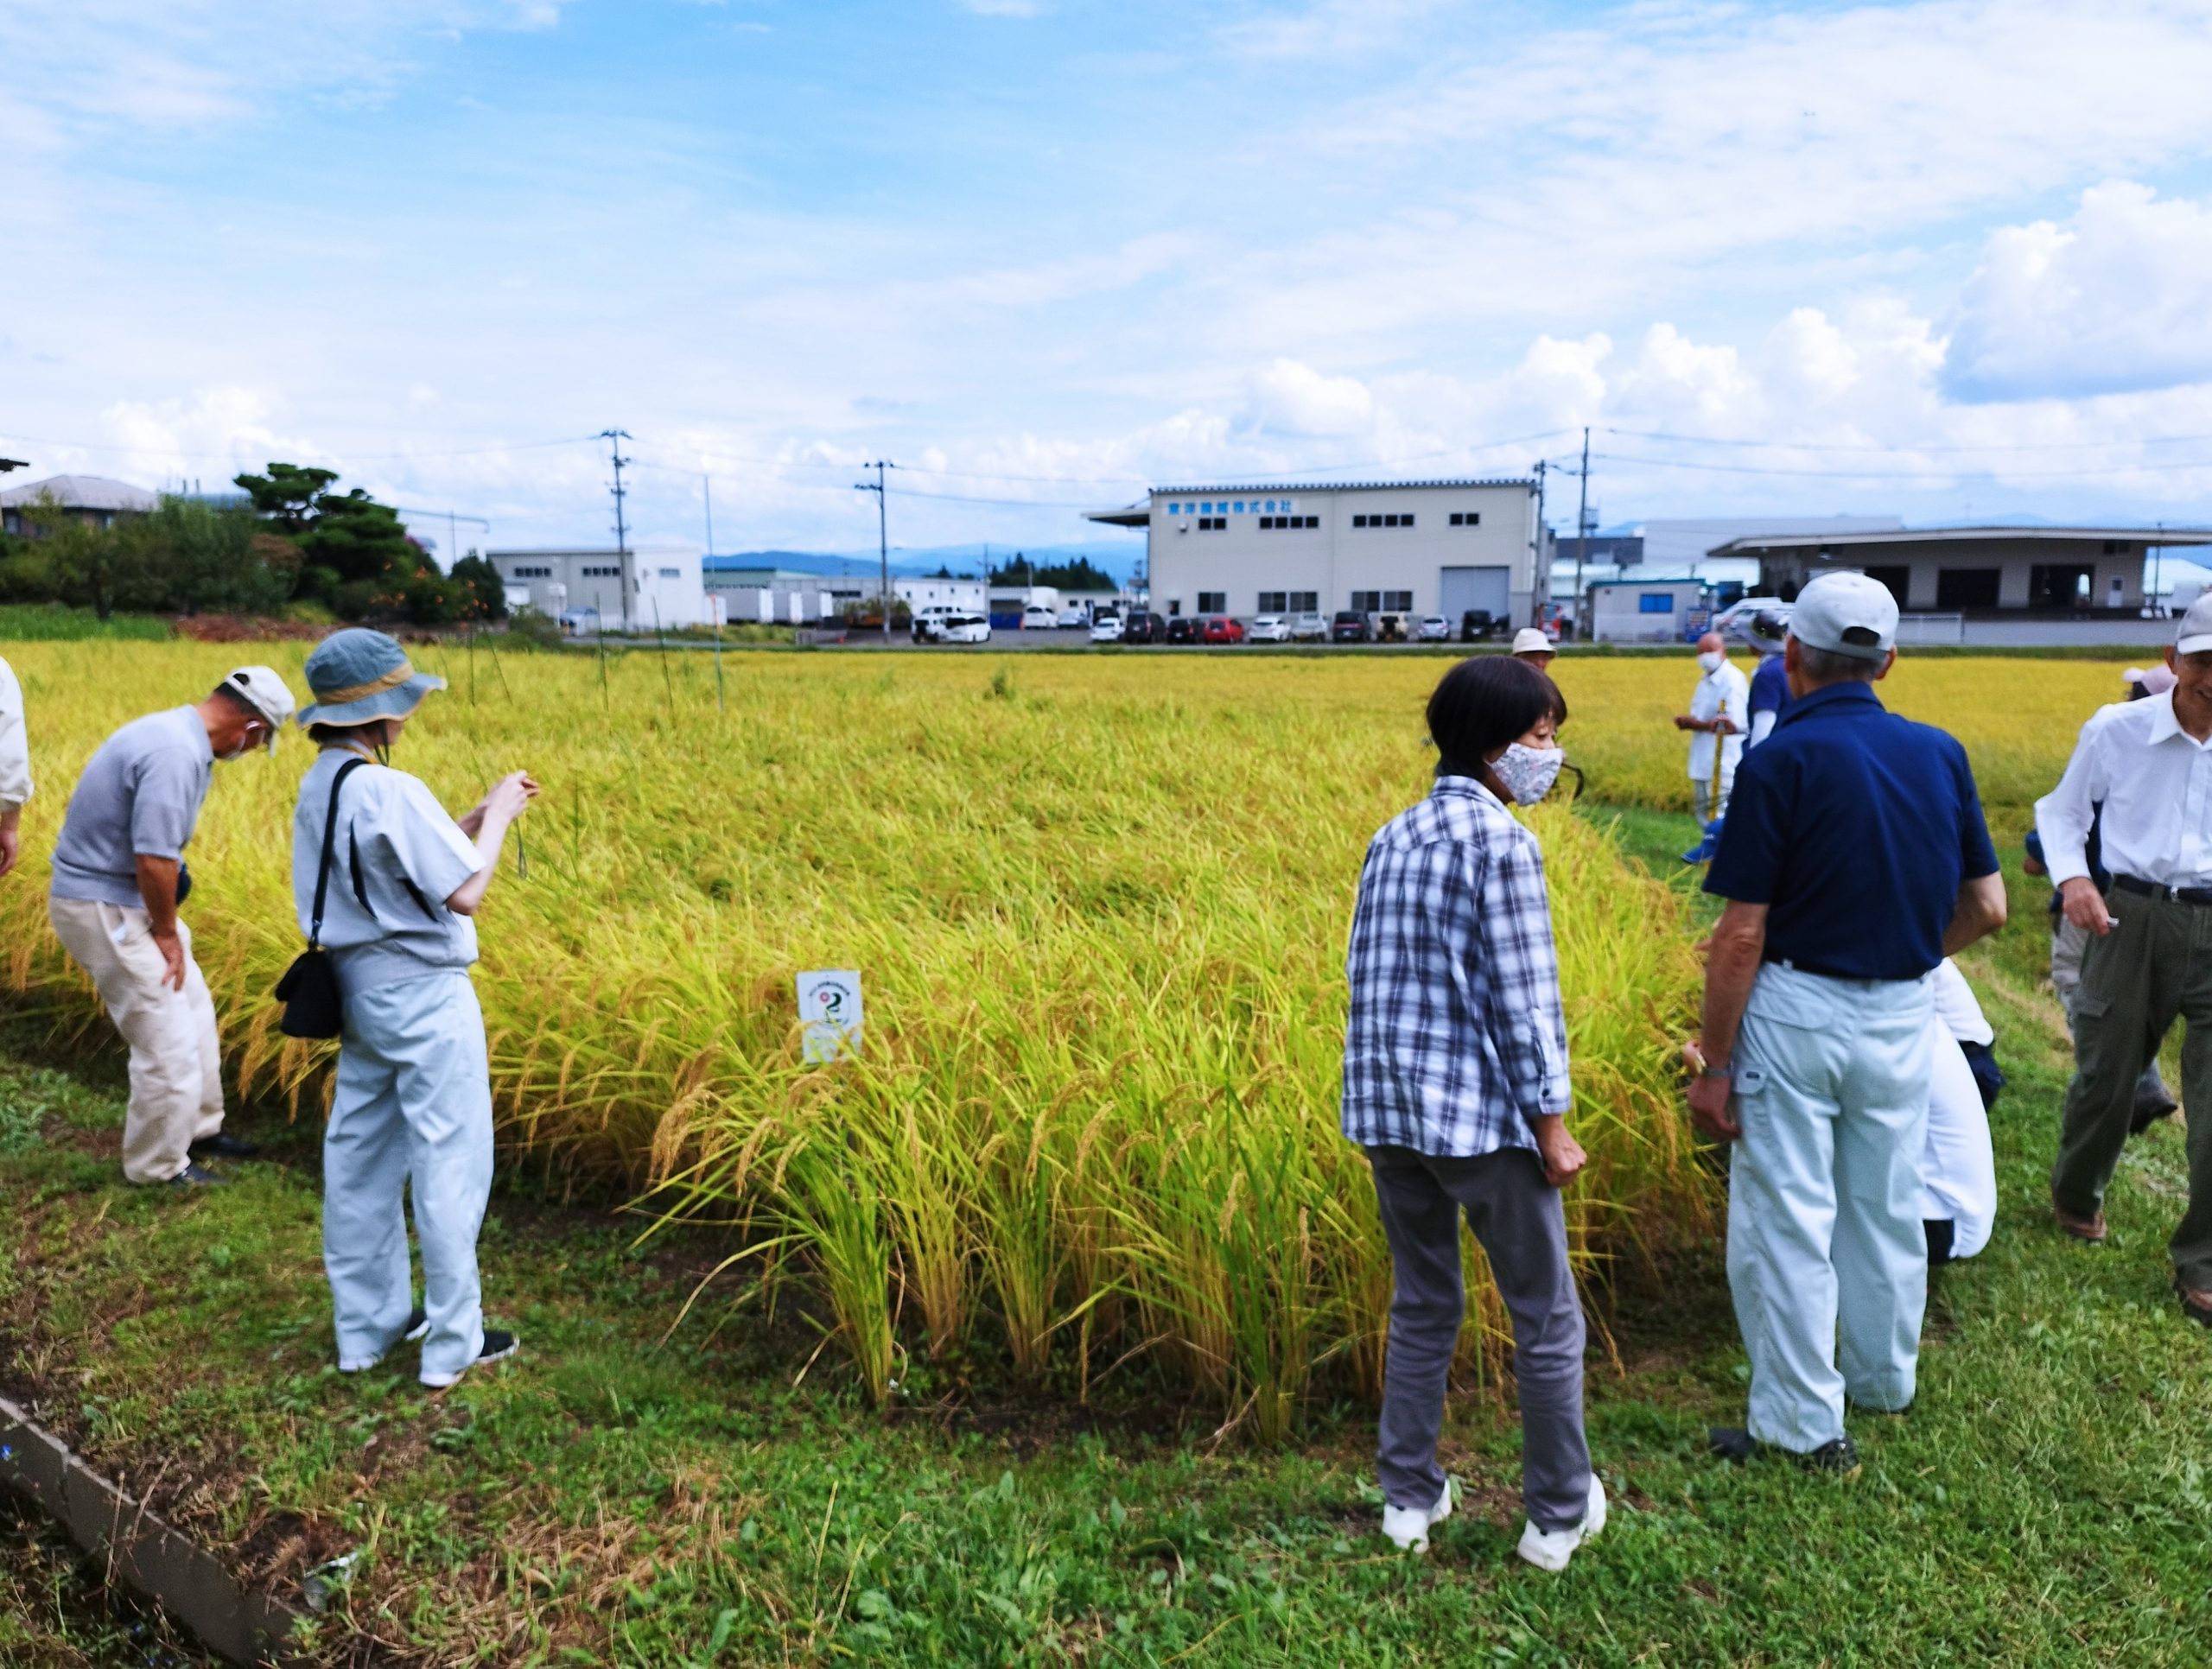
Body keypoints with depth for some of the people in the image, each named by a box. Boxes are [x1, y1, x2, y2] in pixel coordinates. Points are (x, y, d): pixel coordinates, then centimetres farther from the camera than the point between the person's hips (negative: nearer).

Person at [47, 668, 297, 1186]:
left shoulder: (176, 731, 5)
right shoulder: (176, 753, -26)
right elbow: (154, 860, -28)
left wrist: (166, 923, 9)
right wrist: (167, 932, -13)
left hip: (125, 899, 10)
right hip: (102, 908, -10)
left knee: (194, 1013, 20)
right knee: (169, 1041, -1)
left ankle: (199, 1129, 36)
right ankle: (158, 1165, 16)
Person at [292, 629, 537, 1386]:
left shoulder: (320, 785, 6)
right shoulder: (391, 791, -22)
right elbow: (465, 893, -19)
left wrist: (477, 817, 8)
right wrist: (495, 820, -7)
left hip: (360, 987, 9)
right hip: (422, 997, -9)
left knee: (361, 1156, 16)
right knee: (448, 1161, 2)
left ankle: (368, 1323, 30)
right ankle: (453, 1343, 12)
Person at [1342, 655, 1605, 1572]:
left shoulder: (1390, 839, 8)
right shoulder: (1504, 846, -14)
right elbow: (1524, 999, -15)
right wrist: (1551, 1122, -7)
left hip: (1390, 1113, 7)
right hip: (1481, 1118, -7)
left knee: (1421, 1306, 19)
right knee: (1546, 1318, 11)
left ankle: (1409, 1496, 27)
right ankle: (1560, 1514, 24)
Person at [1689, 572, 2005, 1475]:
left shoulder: (1780, 762, -15)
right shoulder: (1942, 755, 2)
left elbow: (1742, 935, -16)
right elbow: (1987, 907, 8)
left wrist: (1714, 1062, -9)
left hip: (1794, 1015, -6)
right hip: (1902, 1019, 6)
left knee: (1786, 1221, 5)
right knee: (1887, 1211, 21)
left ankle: (1807, 1424, 15)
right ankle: (1885, 1381, 39)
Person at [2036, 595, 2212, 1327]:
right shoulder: (2115, 730, -4)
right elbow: (2061, 811, 10)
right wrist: (2071, 877, -8)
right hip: (2133, 918, 0)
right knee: (2104, 1077, 13)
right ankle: (2076, 1198, 42)